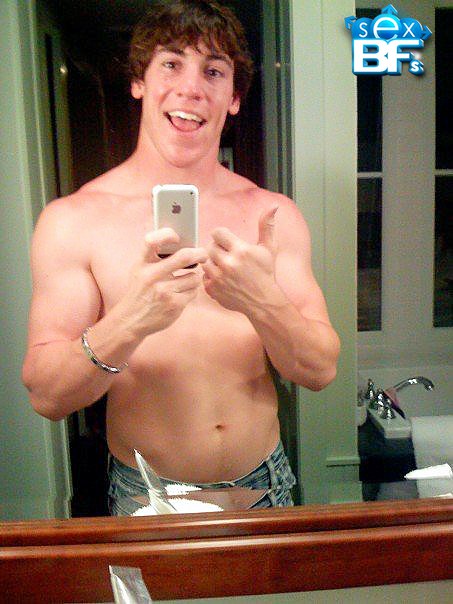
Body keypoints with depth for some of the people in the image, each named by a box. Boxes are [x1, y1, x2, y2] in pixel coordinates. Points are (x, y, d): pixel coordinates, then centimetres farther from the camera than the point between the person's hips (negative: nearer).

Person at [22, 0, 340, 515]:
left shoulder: (275, 215, -4)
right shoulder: (72, 220, -10)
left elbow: (321, 371, -7)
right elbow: (45, 396, -14)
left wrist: (263, 302, -27)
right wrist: (127, 323, -33)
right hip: (146, 498, -2)